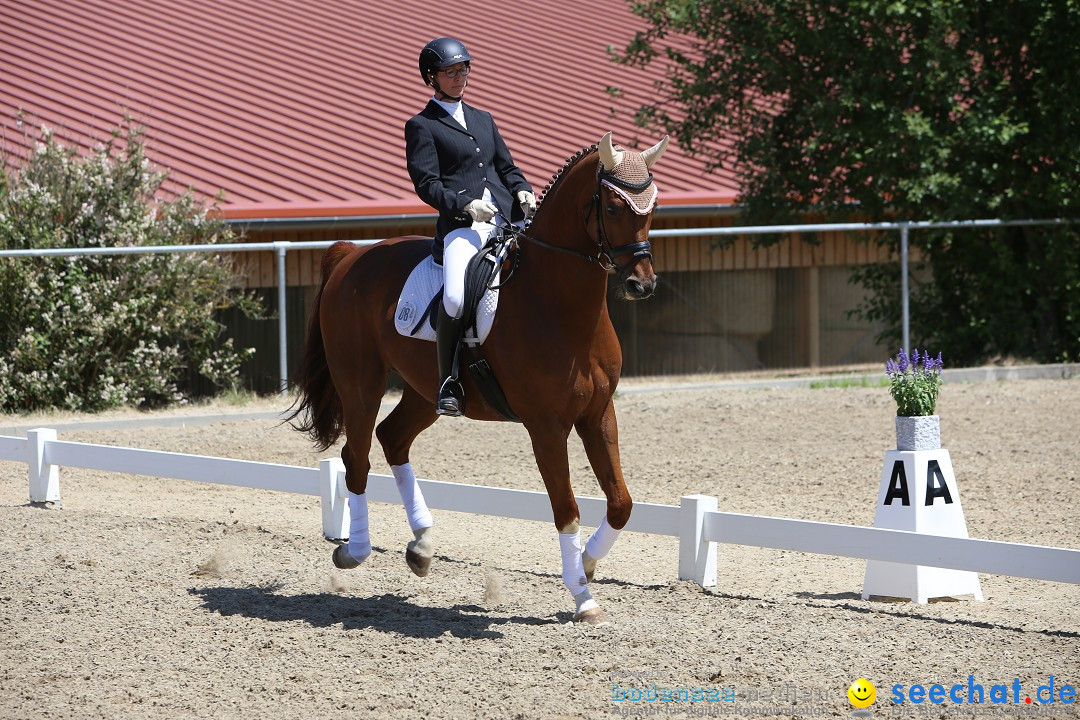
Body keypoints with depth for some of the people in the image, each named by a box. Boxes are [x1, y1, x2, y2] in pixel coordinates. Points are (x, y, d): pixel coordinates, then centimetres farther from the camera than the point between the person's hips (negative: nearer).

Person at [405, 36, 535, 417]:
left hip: (508, 219, 6)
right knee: (456, 299, -29)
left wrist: (522, 190, 2)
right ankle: (448, 384, -14)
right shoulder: (421, 125, 8)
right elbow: (426, 184, -2)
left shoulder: (483, 119, 27)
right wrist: (465, 205, -17)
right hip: (461, 225, -6)